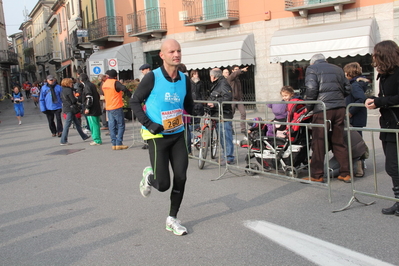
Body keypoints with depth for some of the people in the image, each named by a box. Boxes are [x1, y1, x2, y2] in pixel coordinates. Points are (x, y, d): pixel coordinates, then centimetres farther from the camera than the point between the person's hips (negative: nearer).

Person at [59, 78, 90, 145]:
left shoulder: (63, 90, 11)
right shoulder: (69, 90, -15)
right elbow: (73, 100, -17)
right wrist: (77, 100, 5)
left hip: (65, 107, 10)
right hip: (70, 109, -10)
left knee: (77, 123, 16)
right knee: (67, 125, -5)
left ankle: (84, 137, 25)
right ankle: (63, 141, -3)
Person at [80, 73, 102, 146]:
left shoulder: (87, 86, -12)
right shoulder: (92, 85, 16)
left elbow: (89, 97, -20)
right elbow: (98, 95, 21)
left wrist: (87, 108, -18)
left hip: (92, 110, -9)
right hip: (97, 108, 9)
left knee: (93, 125, -6)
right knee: (96, 124, 14)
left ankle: (97, 140, -5)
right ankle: (97, 139, 21)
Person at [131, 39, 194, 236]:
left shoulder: (184, 79, 2)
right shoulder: (153, 77, -13)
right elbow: (135, 102, -6)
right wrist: (148, 124, -16)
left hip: (178, 135, 5)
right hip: (157, 136, -5)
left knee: (180, 178, 2)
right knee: (163, 184, -6)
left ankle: (172, 219, 20)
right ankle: (149, 176, 31)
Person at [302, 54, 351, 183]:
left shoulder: (312, 69, 4)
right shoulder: (338, 69, 19)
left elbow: (311, 89, -10)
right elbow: (347, 89, 16)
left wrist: (308, 107, 0)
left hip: (322, 109, -5)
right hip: (340, 108, 5)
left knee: (318, 143, 0)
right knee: (339, 141, 12)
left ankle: (316, 175, 4)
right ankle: (345, 173, 14)